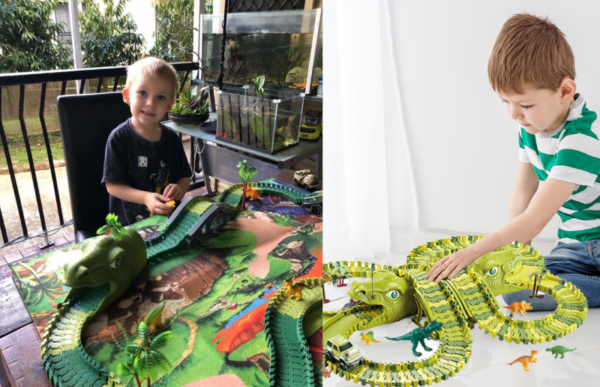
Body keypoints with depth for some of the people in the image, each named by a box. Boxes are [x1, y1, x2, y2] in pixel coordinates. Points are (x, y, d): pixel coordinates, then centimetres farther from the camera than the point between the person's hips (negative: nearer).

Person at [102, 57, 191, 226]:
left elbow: (185, 176, 11)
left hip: (167, 218, 3)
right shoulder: (119, 138, -9)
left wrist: (179, 188, -11)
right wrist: (145, 198, -23)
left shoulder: (172, 138, 3)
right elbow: (112, 185, -8)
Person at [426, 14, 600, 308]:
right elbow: (522, 196, 4)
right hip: (574, 245, 6)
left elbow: (535, 220, -29)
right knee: (515, 290, -21)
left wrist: (472, 252, -28)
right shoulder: (530, 124, -1)